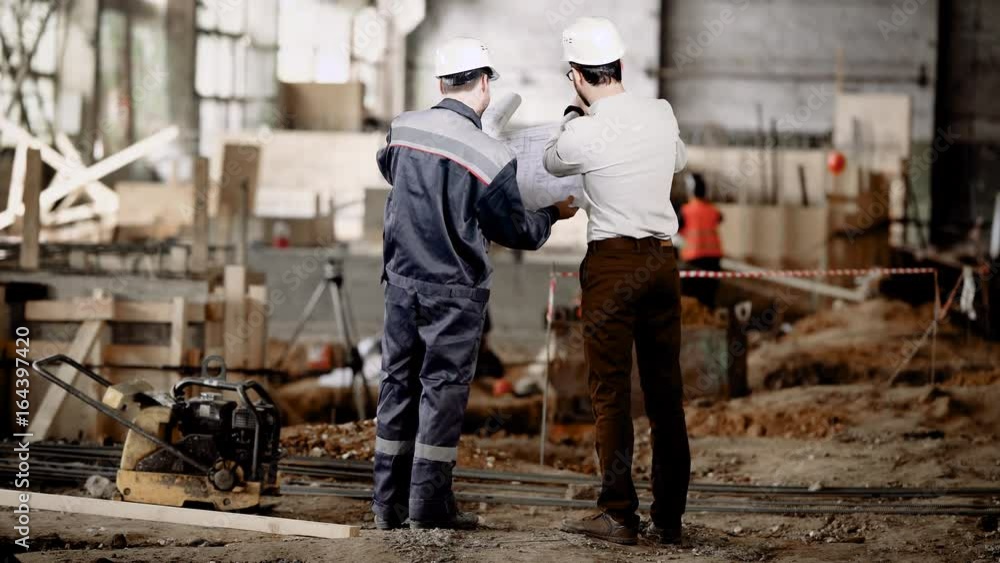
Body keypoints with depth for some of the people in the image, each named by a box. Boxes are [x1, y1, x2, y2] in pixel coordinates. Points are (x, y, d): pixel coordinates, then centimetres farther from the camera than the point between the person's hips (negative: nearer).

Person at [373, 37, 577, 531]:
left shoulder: (403, 129, 0)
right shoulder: (490, 157, -15)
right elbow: (517, 232, -5)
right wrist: (553, 214, 14)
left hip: (401, 281, 5)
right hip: (454, 292, -5)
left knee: (398, 385, 10)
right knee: (443, 389, 1)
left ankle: (388, 503, 13)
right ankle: (429, 505, 2)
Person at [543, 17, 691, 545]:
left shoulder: (584, 134, -13)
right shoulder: (661, 114, 2)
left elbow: (552, 161, 12)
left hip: (612, 262, -5)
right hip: (663, 260, 5)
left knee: (611, 393, 1)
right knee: (665, 393, 8)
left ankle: (619, 515, 1)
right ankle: (669, 517, 10)